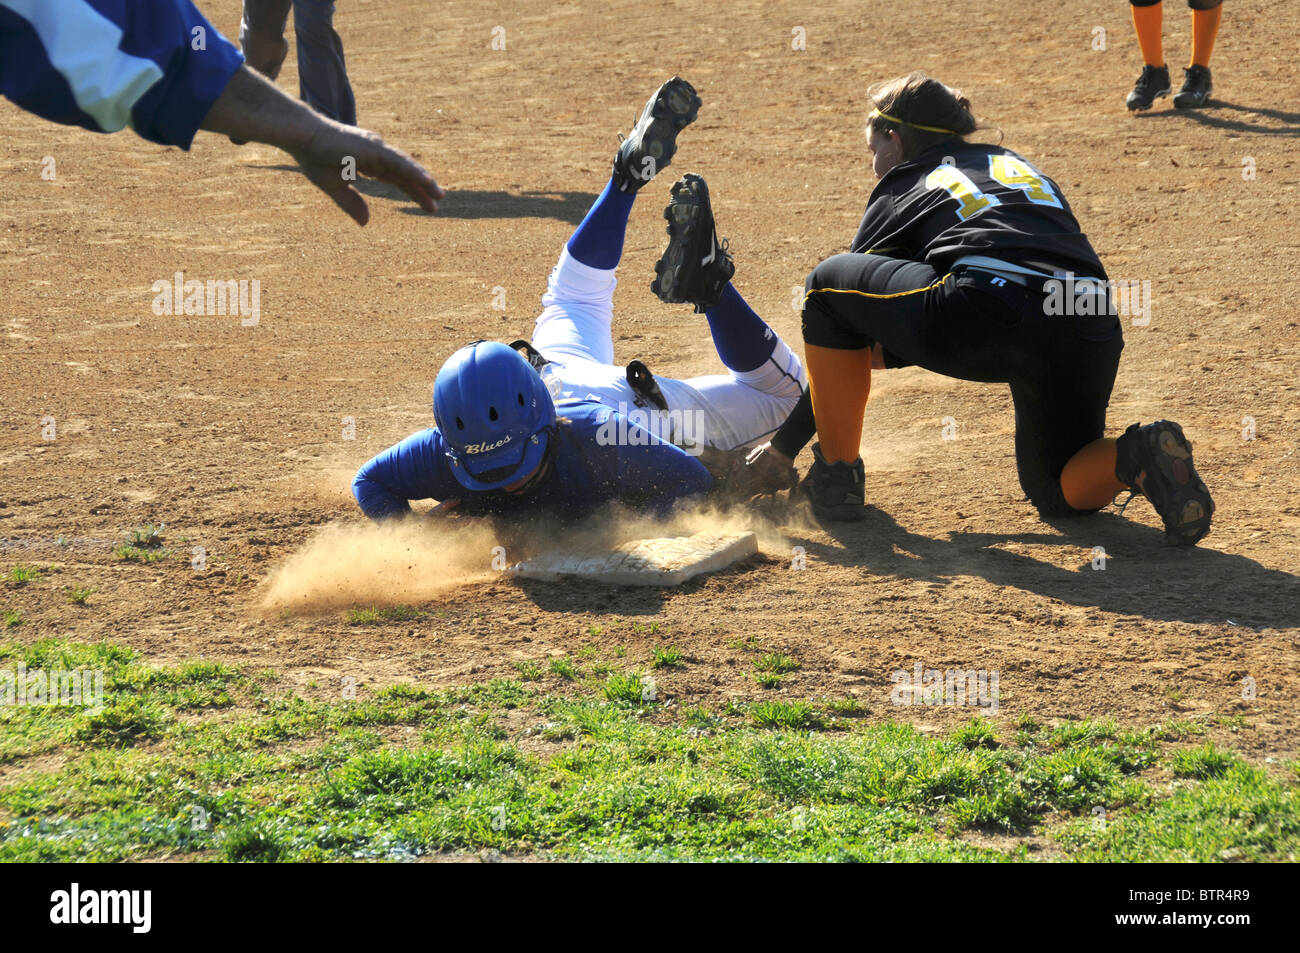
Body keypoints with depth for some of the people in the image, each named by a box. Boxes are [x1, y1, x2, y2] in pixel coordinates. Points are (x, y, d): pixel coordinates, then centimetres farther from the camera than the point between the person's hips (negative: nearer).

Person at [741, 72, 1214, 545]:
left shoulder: (900, 192, 26)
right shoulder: (1019, 165, 38)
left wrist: (785, 446, 39)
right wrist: (893, 350, 48)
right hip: (1092, 332, 5)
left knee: (828, 281, 19)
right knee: (1061, 493, 27)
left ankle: (836, 477, 19)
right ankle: (1140, 458, -7)